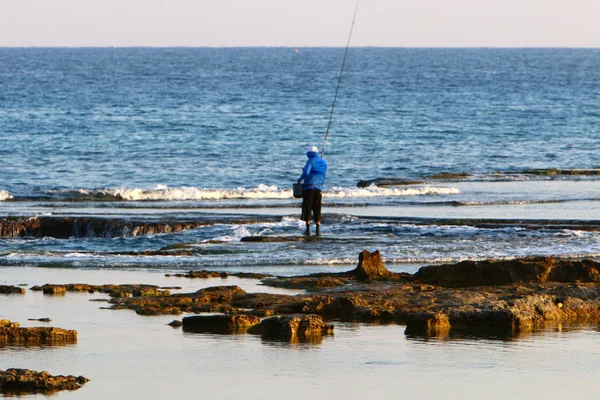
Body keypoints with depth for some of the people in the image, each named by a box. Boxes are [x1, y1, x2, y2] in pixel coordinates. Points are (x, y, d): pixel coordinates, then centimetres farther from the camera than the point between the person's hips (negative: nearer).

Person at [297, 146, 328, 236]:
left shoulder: (311, 161, -7)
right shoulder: (323, 163, 11)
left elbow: (306, 173, -21)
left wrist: (300, 179, -3)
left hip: (309, 188, -5)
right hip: (319, 188, 5)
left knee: (307, 209, -1)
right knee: (317, 210, 9)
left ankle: (308, 230, -6)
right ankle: (318, 230, 5)